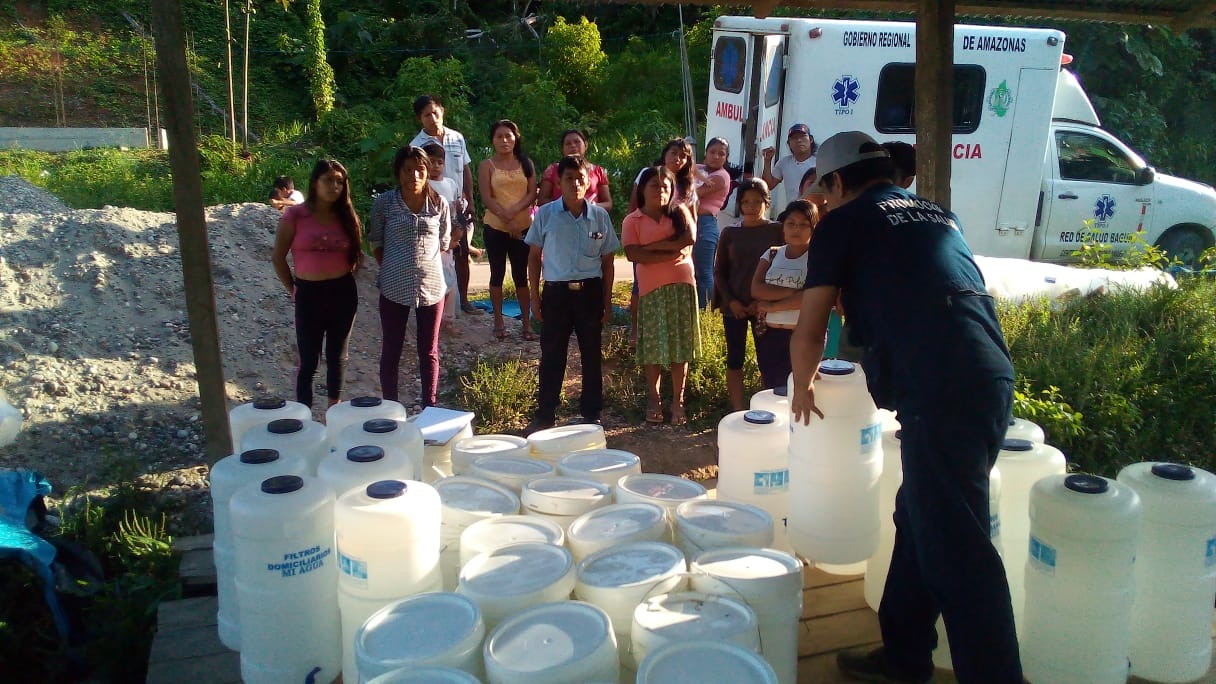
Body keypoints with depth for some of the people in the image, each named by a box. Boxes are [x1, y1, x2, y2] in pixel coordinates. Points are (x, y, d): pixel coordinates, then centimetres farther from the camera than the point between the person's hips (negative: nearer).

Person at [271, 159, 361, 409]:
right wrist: (292, 290, 0)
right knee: (309, 361, 3)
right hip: (310, 294, -4)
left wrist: (344, 280, 3)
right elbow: (278, 257, -1)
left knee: (337, 357, 15)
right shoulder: (295, 215, -6)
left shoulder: (346, 217, 5)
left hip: (344, 293, 4)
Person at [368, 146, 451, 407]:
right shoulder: (383, 203, -4)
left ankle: (430, 408, 22)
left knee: (429, 351, 10)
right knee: (391, 350, 8)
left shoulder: (439, 204, -2)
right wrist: (391, 268, 2)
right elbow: (375, 242, 7)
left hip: (431, 286, 1)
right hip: (394, 287, -1)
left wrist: (422, 259, 4)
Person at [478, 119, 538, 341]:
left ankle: (527, 323, 7)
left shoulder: (526, 163, 6)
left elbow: (532, 194, -1)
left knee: (521, 275, 5)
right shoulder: (487, 165, 0)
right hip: (495, 227, -1)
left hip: (523, 226, 1)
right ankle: (498, 322, 15)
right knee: (498, 274, 7)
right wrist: (506, 219, -16)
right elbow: (487, 198, -7)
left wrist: (514, 210, -16)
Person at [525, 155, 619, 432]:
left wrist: (607, 301, 5)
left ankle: (591, 414, 21)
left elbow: (607, 261, 8)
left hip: (590, 291, 1)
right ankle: (545, 415, 15)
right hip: (556, 292, -1)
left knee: (592, 355, 9)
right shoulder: (545, 214, -1)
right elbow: (534, 257, 5)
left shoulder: (600, 216, 2)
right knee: (551, 356, 4)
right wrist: (535, 297, 2)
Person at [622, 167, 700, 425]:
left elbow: (689, 238, -8)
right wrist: (671, 253, -12)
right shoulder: (632, 221, 4)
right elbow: (633, 254, -10)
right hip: (651, 287, -1)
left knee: (681, 345, 2)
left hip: (682, 284, 1)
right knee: (653, 346, 2)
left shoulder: (679, 212, 9)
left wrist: (654, 246, -10)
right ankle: (653, 400, 16)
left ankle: (678, 401, 10)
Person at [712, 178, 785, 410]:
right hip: (734, 306, 2)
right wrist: (730, 301, -6)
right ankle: (738, 411, 12)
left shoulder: (776, 231, 0)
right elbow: (719, 271, 7)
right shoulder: (730, 233, 5)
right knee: (735, 359, 5)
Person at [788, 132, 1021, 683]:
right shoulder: (938, 215, 26)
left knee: (956, 550, -3)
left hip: (938, 390, -8)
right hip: (993, 375, 8)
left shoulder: (843, 224, 7)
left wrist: (802, 387, 27)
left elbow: (809, 332, 8)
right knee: (920, 520, 19)